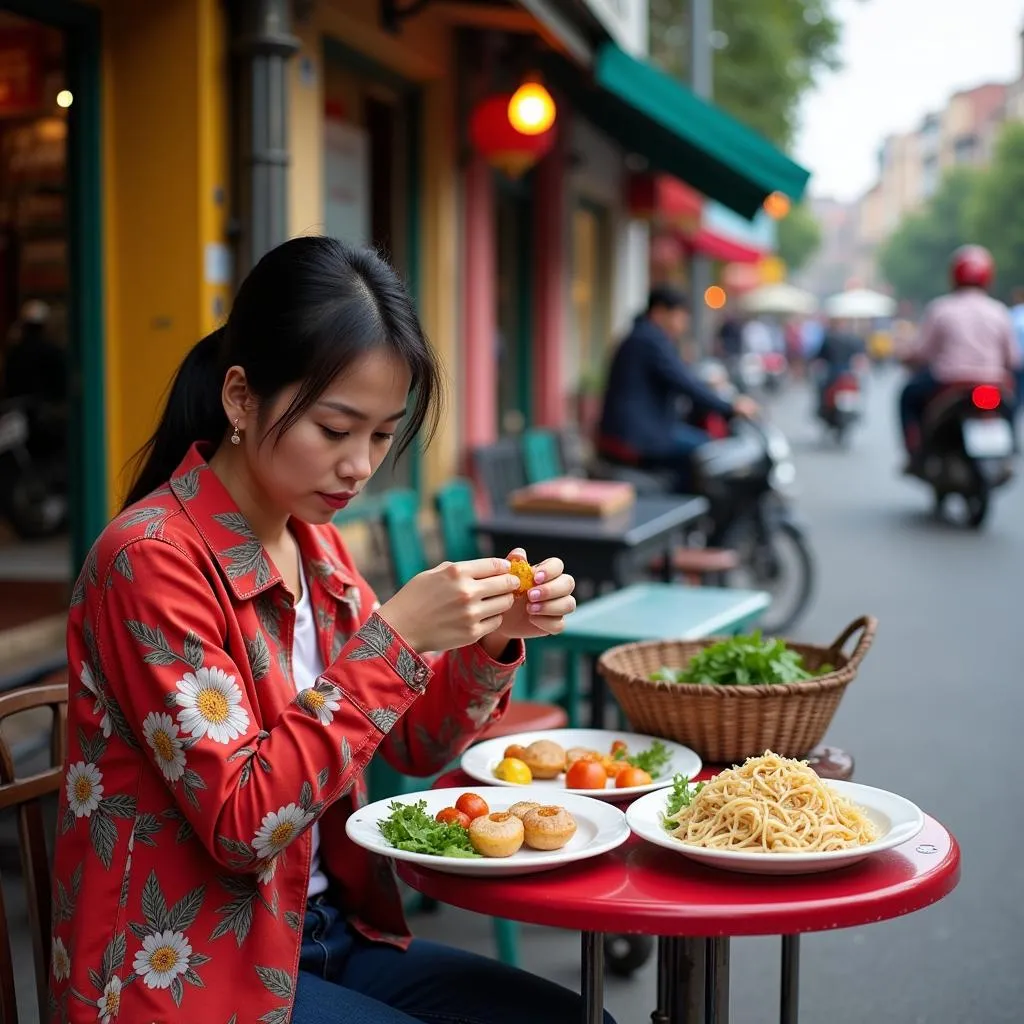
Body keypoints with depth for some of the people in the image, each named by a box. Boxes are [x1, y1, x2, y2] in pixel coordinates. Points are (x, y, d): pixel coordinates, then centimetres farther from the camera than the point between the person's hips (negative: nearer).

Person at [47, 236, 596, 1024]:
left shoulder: (317, 546, 5)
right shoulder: (152, 559, -19)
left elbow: (413, 745, 10)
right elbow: (243, 825, -23)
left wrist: (493, 639, -9)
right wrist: (393, 637, -28)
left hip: (321, 927, 8)